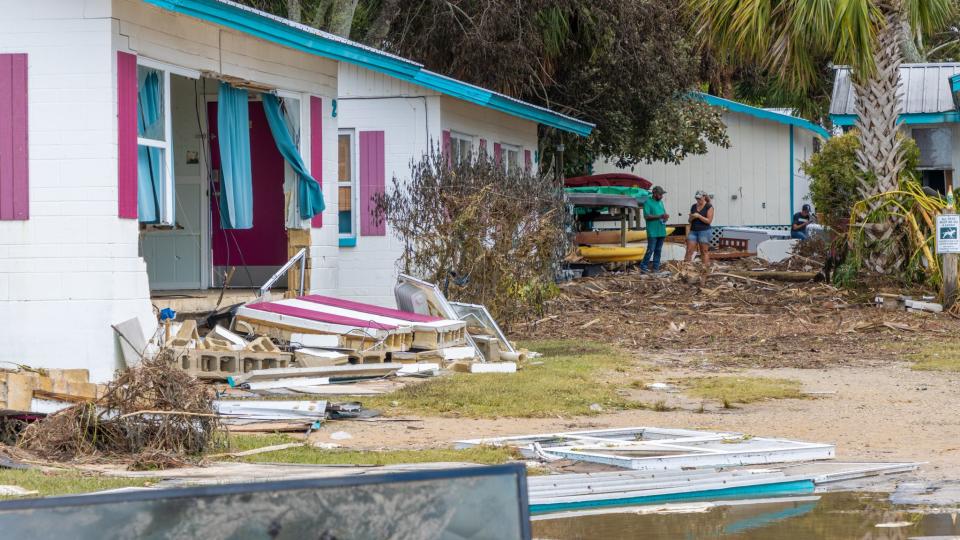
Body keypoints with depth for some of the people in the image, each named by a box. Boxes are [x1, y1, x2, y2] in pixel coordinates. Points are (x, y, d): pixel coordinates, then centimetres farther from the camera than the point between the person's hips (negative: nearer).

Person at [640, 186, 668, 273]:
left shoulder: (660, 202, 17)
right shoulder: (648, 202, -6)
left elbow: (664, 213, 22)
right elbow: (646, 216, -14)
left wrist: (665, 217, -4)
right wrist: (660, 216, -21)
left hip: (661, 231, 7)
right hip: (652, 232, -7)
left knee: (658, 250, 8)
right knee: (650, 250, -10)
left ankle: (656, 268, 12)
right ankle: (643, 267, -3)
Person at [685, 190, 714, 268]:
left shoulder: (709, 207, -3)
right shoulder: (694, 206, 13)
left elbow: (709, 221, -10)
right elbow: (689, 220, 17)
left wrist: (699, 216, -18)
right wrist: (691, 217, -6)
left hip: (704, 231, -5)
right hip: (693, 231, 5)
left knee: (704, 252, -3)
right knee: (689, 250, -4)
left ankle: (706, 268, -1)